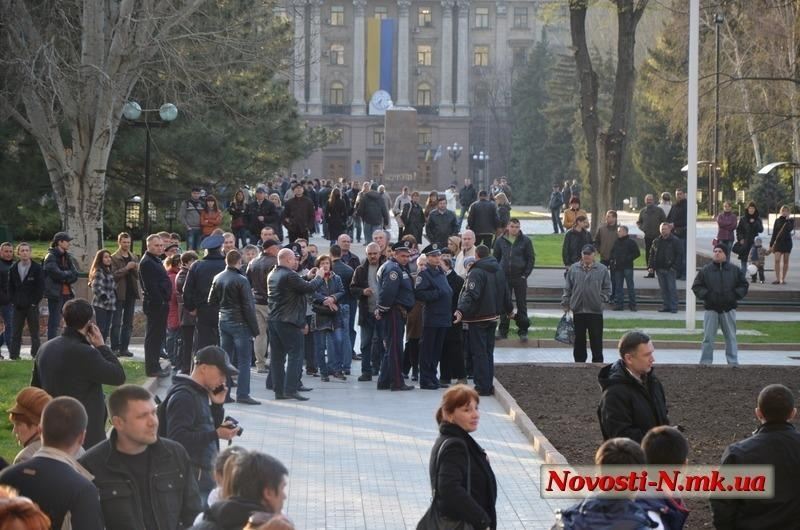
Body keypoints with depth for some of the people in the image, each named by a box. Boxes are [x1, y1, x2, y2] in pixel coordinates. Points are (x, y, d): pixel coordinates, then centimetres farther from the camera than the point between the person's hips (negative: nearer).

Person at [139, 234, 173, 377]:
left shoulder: (156, 261, 19)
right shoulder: (146, 263, -14)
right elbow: (150, 286, -20)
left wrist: (165, 302, 15)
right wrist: (161, 302, -21)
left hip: (161, 304, 10)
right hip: (155, 304, -10)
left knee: (158, 336, 14)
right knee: (153, 337, -6)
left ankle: (154, 367, 21)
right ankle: (152, 368, -3)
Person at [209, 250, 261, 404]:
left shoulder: (217, 279, 4)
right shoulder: (241, 280, -15)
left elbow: (212, 301, 12)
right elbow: (248, 307, -14)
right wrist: (254, 328, -9)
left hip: (223, 322, 7)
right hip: (240, 323, -7)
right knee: (243, 361, -2)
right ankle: (242, 394, -5)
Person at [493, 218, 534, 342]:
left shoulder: (525, 241, 0)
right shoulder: (500, 241, 5)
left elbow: (531, 259, 2)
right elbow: (495, 258, 11)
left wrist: (525, 274, -6)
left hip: (520, 278, -2)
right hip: (504, 277, 2)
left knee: (522, 304, 2)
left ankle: (523, 331, 7)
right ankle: (503, 330, 12)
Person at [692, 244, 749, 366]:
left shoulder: (735, 270, 5)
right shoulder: (705, 271, 3)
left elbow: (744, 285, 9)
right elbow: (696, 286, 3)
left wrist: (735, 295, -6)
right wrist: (706, 295, -10)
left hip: (729, 309, 1)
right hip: (711, 309, -1)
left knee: (731, 337, 5)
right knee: (708, 337, -1)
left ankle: (733, 362, 10)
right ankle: (705, 362, 5)